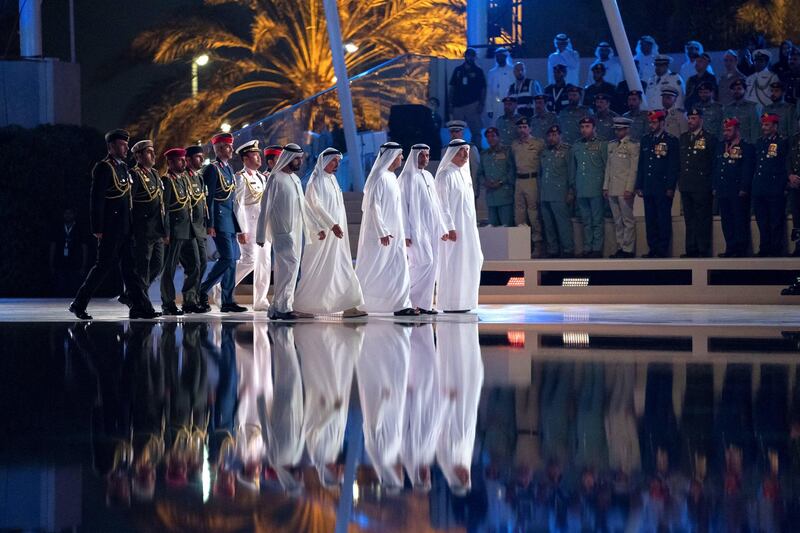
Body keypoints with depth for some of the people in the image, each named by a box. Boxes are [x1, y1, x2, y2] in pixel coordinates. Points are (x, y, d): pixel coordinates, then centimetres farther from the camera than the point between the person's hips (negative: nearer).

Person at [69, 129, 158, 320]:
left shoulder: (123, 167, 16)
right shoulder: (103, 168, -11)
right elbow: (96, 199, -15)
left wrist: (130, 224, 18)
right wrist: (97, 228, -19)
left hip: (124, 228, 8)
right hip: (110, 229, -8)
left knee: (129, 267, 5)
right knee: (104, 265, -4)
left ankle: (140, 306, 2)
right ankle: (79, 304, 6)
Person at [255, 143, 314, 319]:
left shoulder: (295, 179, 16)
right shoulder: (275, 178, -8)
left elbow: (303, 207, 23)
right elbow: (265, 207, -9)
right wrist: (261, 235, -11)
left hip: (297, 230, 8)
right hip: (282, 231, -8)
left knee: (287, 268, 7)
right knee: (290, 264, -15)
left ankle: (279, 307, 10)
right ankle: (282, 307, -13)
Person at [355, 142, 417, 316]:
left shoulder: (391, 177, 13)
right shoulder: (379, 177, -16)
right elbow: (374, 205, -20)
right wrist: (382, 232, -24)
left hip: (393, 232, 9)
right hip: (381, 232, -9)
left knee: (399, 268, 3)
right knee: (372, 269, -2)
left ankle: (401, 306, 2)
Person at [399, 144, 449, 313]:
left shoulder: (428, 176, 16)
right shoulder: (408, 177, -6)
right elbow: (404, 205, -10)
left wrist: (442, 228, 15)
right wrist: (406, 233, -15)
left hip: (431, 227, 7)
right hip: (416, 227, -7)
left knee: (432, 264, 3)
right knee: (425, 261, -16)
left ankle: (423, 302, 7)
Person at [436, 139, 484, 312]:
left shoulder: (465, 173, 14)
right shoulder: (445, 175, -11)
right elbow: (442, 203, -15)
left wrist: (472, 225, 17)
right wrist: (449, 227, -21)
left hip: (467, 225, 9)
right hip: (453, 227, -9)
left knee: (469, 263, 9)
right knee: (452, 265, -6)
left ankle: (463, 301, 16)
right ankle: (451, 304, -1)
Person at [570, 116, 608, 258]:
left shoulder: (601, 145, 1)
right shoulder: (575, 147, 14)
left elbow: (606, 166, 1)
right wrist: (572, 186, 14)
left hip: (595, 189, -4)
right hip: (581, 190, 4)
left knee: (597, 220, -4)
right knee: (585, 221, 8)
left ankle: (597, 248, -2)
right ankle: (587, 248, 11)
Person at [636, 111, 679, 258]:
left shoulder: (671, 141, -1)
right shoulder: (645, 140, 15)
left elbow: (674, 166, -5)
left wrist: (670, 187, -11)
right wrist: (639, 186, 11)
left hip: (663, 188, -5)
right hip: (648, 188, 5)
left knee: (664, 220, -4)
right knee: (650, 220, 5)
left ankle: (663, 249, -1)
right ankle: (653, 249, 9)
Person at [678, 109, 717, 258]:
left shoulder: (710, 138, -2)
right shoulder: (683, 138, 15)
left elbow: (714, 163, -3)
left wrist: (713, 186, -6)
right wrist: (680, 181, 12)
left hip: (702, 187, -6)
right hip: (686, 186, 6)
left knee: (702, 219, -5)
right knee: (689, 220, 9)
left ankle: (704, 250, -3)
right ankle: (691, 249, 12)